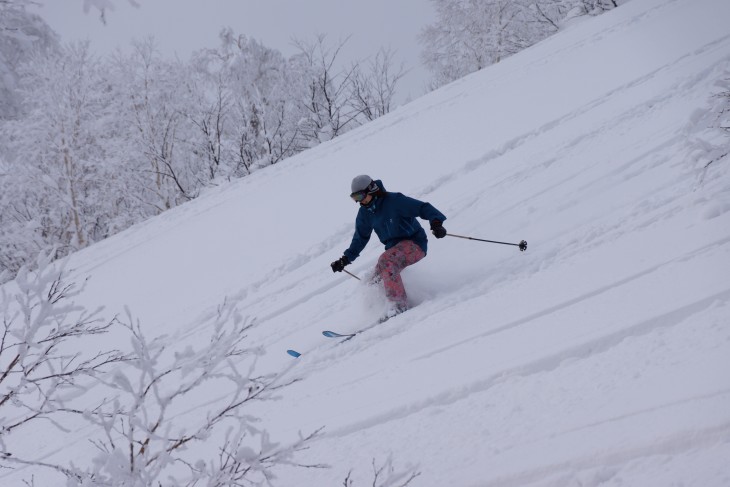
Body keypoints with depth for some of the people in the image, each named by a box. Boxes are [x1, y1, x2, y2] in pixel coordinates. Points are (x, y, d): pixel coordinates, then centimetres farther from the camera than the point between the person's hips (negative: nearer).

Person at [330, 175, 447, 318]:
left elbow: (423, 208, -19)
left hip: (414, 243, -8)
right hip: (395, 248, 8)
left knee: (386, 261, -32)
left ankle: (398, 306, -32)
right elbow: (360, 237, 18)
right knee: (377, 279, -8)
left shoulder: (394, 200, -17)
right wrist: (346, 259, 13)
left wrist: (436, 222, -36)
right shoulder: (365, 213, 5)